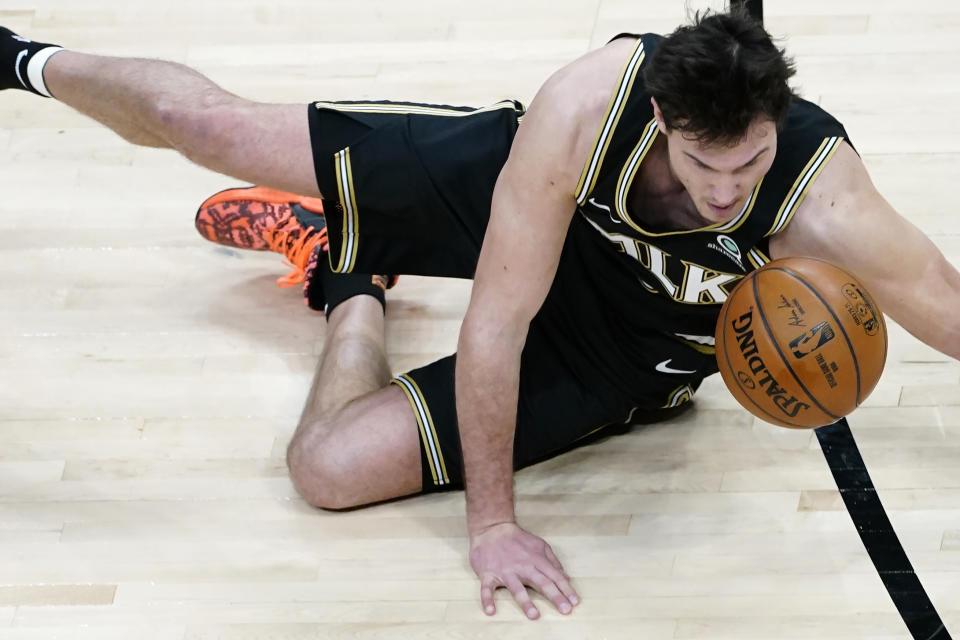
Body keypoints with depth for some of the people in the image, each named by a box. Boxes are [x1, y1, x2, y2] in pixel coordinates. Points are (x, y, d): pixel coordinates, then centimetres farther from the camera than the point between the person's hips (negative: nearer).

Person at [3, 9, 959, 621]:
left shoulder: (825, 203, -40)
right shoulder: (586, 109, -40)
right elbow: (492, 323, -34)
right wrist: (490, 518, -30)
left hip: (614, 346, 1)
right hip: (505, 183, 0)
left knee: (330, 467, -12)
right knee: (204, 123, 3)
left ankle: (349, 289, 24)